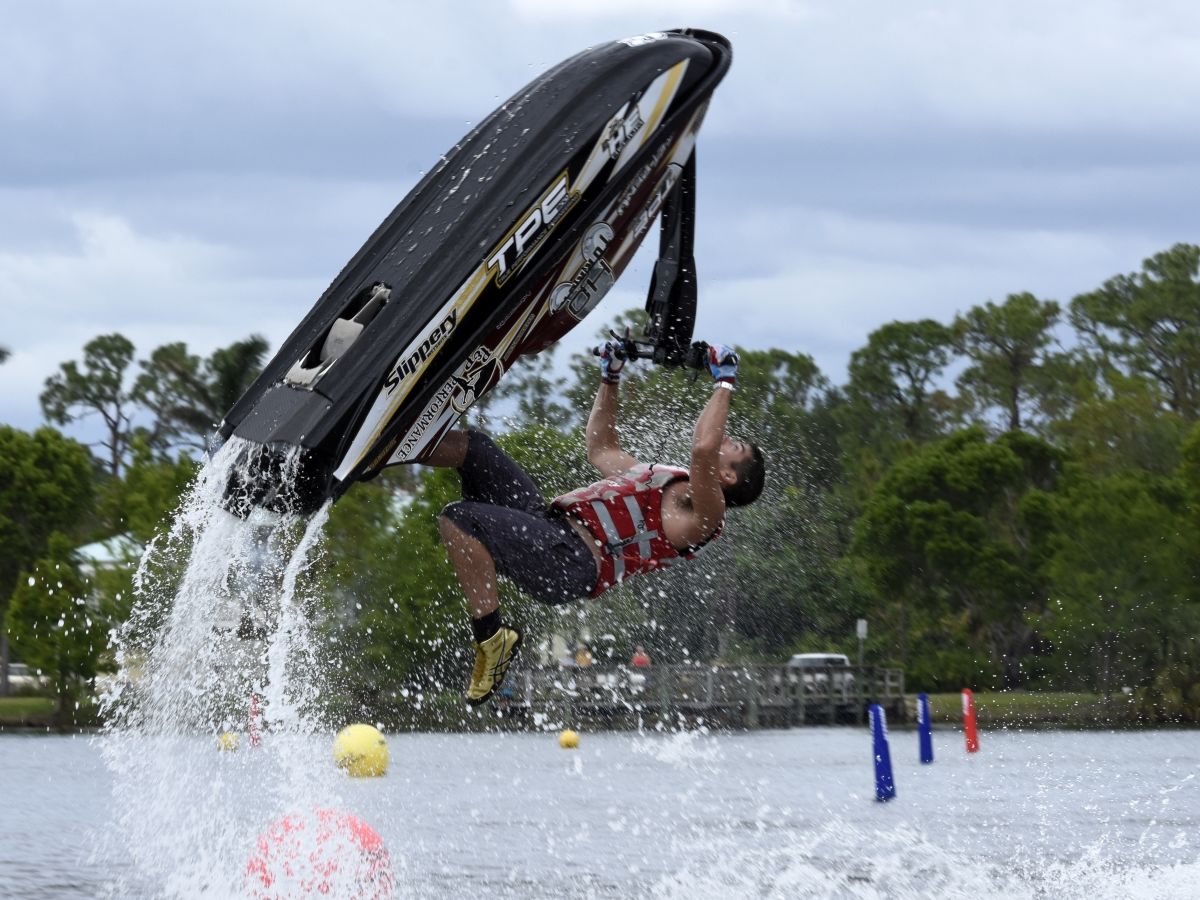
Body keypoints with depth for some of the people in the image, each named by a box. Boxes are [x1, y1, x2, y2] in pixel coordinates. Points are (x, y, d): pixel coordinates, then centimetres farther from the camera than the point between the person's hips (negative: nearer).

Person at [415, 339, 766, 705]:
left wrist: (725, 383, -9)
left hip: (568, 560, -9)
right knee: (468, 445, 4)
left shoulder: (704, 509, -1)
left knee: (459, 520, -29)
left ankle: (492, 638, -18)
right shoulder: (660, 476, 28)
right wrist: (609, 377, 40)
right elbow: (601, 449, 44)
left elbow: (702, 449, -22)